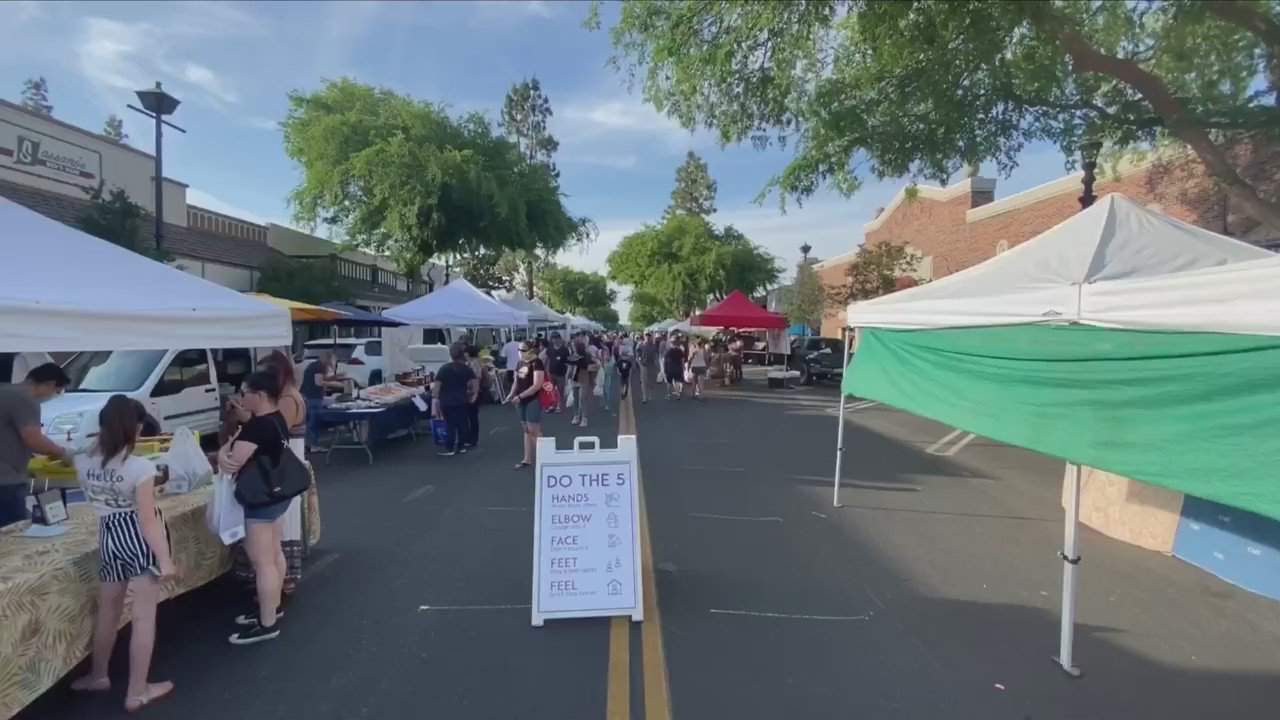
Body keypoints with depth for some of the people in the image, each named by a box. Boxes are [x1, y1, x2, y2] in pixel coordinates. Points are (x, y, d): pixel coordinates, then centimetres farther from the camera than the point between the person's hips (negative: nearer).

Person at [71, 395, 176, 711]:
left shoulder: (83, 463, -2)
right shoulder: (140, 467, -21)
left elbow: (93, 498, 16)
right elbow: (148, 519, -19)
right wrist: (165, 559, -15)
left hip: (109, 537, 6)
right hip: (140, 539, -6)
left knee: (108, 611, 25)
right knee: (144, 616, 5)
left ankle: (98, 675, 43)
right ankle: (137, 692, 15)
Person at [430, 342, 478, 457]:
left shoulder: (444, 368, -7)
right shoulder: (466, 368, 0)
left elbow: (437, 386, -10)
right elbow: (476, 384, -4)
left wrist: (434, 399, -5)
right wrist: (471, 395, 9)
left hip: (447, 401, -2)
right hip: (461, 401, 3)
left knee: (450, 425, 0)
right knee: (461, 423, 10)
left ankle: (449, 449, 2)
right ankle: (461, 446, 18)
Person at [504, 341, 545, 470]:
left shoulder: (537, 363, -14)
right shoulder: (520, 363, 10)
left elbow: (537, 385, -21)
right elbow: (516, 382, 18)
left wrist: (520, 396, -20)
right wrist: (511, 395, 1)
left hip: (533, 401, -8)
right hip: (522, 401, 8)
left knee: (534, 430, -3)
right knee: (526, 429, 13)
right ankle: (527, 459, 21)